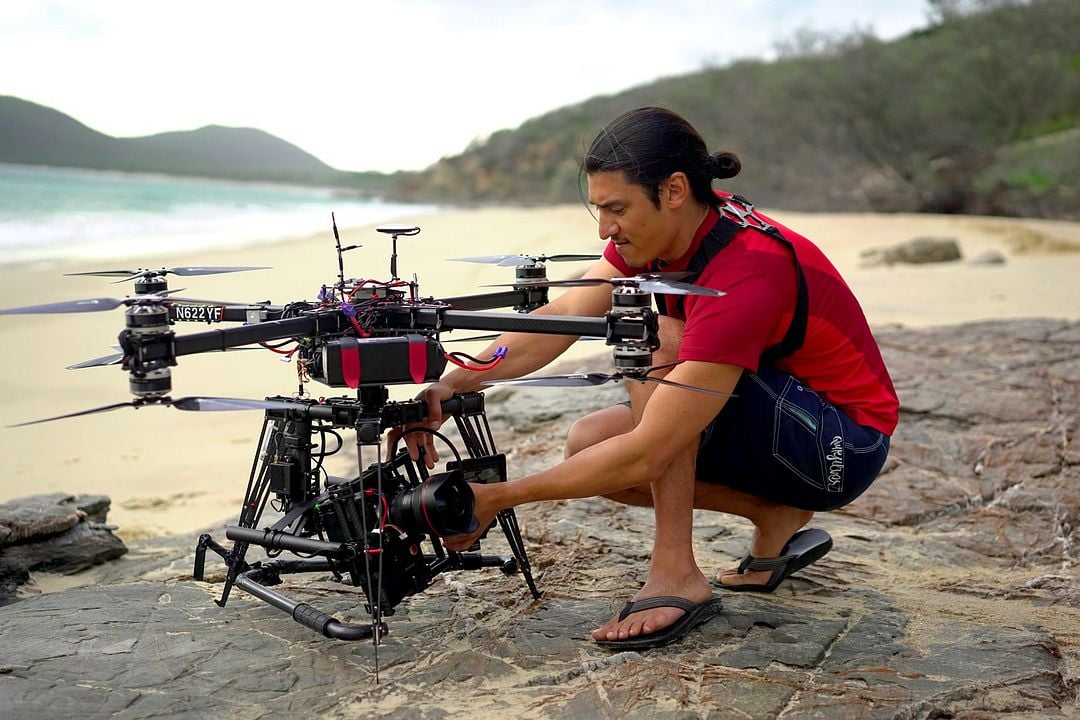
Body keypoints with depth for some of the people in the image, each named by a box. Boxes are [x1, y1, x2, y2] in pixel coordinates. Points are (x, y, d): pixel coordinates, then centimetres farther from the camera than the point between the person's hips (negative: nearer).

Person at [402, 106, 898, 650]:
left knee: (651, 337, -27)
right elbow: (560, 318, -13)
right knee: (587, 443, -4)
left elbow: (643, 456, -33)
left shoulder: (744, 274, -32)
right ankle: (776, 517, 6)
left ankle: (675, 574, -20)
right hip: (781, 421, 8)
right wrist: (453, 383, -28)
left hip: (844, 445, -8)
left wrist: (499, 497, -29)